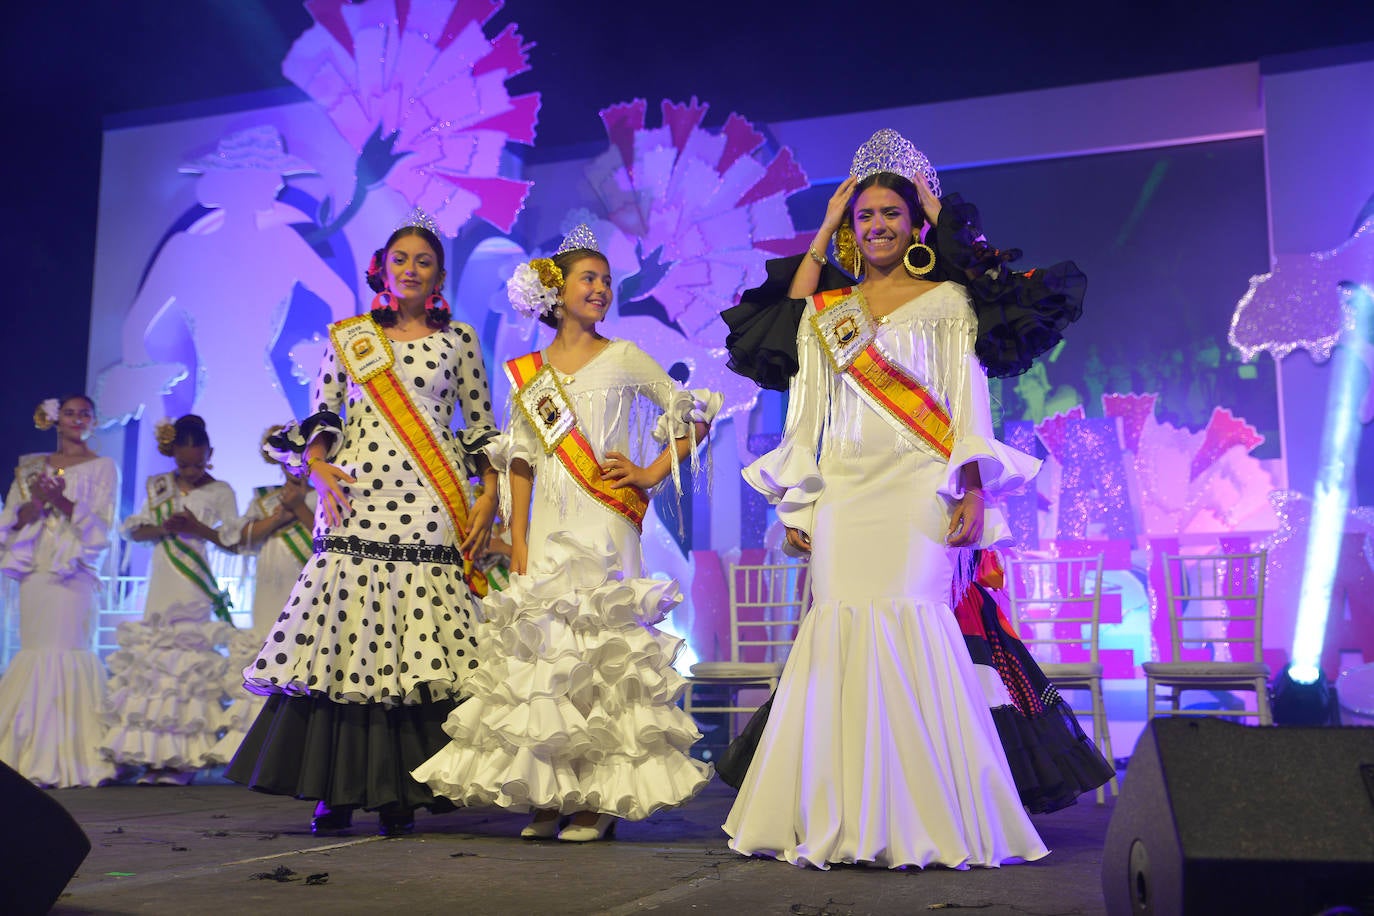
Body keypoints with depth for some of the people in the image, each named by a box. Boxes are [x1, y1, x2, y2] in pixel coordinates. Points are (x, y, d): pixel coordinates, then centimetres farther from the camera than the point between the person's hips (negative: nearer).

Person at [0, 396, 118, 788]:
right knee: (34, 651, 1)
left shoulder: (102, 468, 6)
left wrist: (62, 501, -15)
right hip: (35, 571, 4)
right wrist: (35, 502, -8)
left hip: (74, 573, -4)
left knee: (67, 651, -10)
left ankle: (66, 759, -8)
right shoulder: (32, 466, 17)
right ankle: (34, 756, 6)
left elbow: (101, 525, -2)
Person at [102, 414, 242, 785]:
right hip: (160, 587, 4)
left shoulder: (219, 491, 2)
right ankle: (152, 755, 5)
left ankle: (183, 759, -6)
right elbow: (135, 531, 10)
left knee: (190, 664, -9)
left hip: (195, 591, -4)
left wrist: (198, 527, -13)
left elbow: (233, 541, 0)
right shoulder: (158, 486, 12)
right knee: (151, 662, 1)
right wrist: (163, 528, -9)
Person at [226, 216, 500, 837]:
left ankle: (397, 792, 1)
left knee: (419, 647, -6)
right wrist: (316, 465, -5)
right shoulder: (349, 336, 14)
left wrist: (488, 497, 1)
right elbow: (321, 413, 13)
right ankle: (337, 789, 3)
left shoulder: (459, 339, 12)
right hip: (358, 502, 1)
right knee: (344, 635, -5)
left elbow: (482, 426, 11)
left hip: (431, 511, -1)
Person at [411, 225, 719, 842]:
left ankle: (600, 799, 1)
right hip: (548, 529, 3)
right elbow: (521, 462, 11)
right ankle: (547, 796, 10)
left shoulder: (624, 359, 4)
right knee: (541, 650, 1)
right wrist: (517, 544, 4)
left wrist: (652, 473, -3)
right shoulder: (528, 373, 12)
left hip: (604, 529, -3)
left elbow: (695, 415, 6)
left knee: (602, 651, -6)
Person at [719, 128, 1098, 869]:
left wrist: (972, 491, -10)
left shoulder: (951, 301, 9)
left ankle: (921, 821, -3)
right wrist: (797, 504, 8)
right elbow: (807, 414, 15)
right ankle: (843, 820, 6)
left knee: (906, 632, -13)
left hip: (918, 494, -3)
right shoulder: (825, 310, 18)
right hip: (842, 497, 3)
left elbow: (968, 404, 2)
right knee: (838, 636, -3)